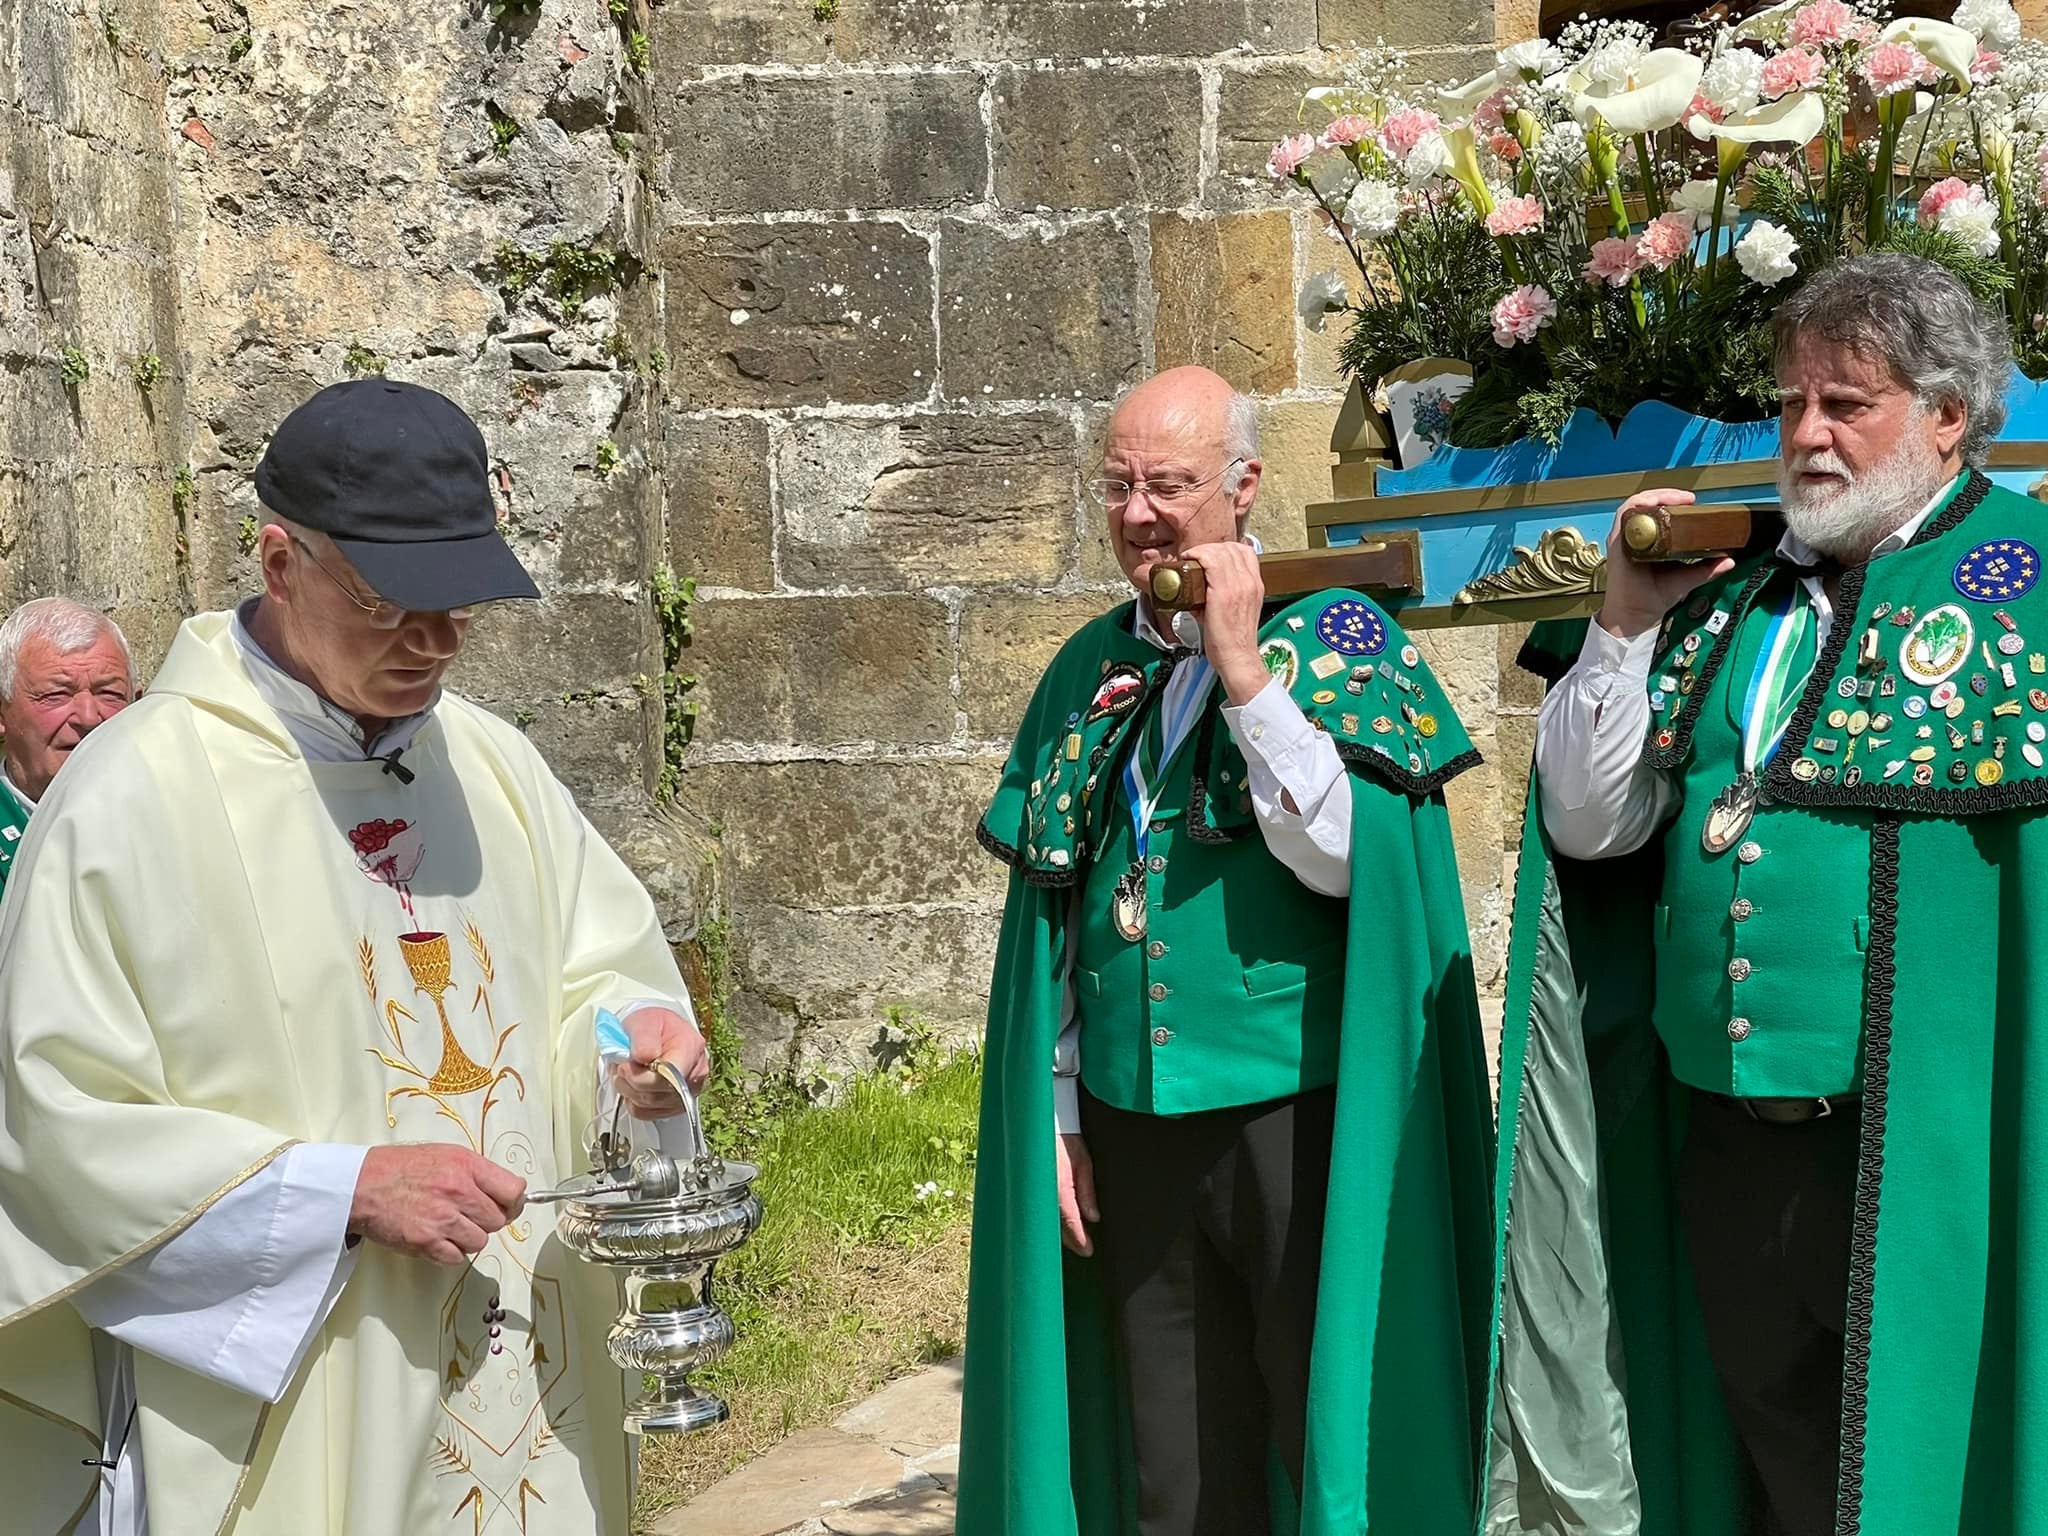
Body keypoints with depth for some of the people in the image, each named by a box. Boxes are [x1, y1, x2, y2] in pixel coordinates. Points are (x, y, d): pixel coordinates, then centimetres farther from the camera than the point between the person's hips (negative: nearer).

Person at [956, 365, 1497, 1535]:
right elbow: (1055, 913, 12)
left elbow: (1340, 856, -16)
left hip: (1302, 1120, -4)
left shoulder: (1335, 634, -4)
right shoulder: (1090, 670, 9)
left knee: (1334, 1437, 3)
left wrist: (1241, 662, -19)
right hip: (1131, 1123, 4)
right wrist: (1059, 1119, 9)